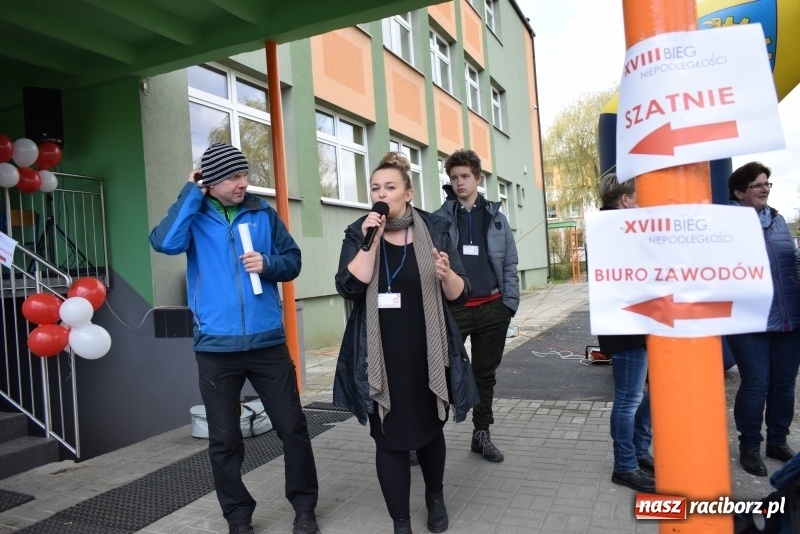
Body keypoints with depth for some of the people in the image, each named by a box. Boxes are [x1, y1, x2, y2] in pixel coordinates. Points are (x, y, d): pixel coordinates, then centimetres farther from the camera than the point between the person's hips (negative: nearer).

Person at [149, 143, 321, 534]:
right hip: (216, 347, -1)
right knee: (224, 440, 10)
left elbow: (293, 261, 8)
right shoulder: (194, 216, 1)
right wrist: (191, 193, -13)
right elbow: (165, 242, -20)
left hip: (268, 341, 1)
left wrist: (268, 264, -12)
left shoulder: (263, 213, 5)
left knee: (293, 428, 7)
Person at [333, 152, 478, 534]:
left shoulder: (434, 230, -1)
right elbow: (349, 287, -14)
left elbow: (459, 294, -3)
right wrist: (371, 241, -19)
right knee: (389, 437, 4)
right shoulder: (359, 233, 1)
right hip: (379, 356, 0)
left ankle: (436, 496, 44)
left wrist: (446, 275, -24)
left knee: (430, 427, 18)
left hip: (427, 353, 1)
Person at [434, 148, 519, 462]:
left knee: (486, 374, 12)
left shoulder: (496, 217, 9)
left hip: (492, 308, 3)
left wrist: (510, 302, 0)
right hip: (453, 308, -2)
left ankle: (482, 434, 26)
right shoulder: (439, 219, 2)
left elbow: (509, 263, 8)